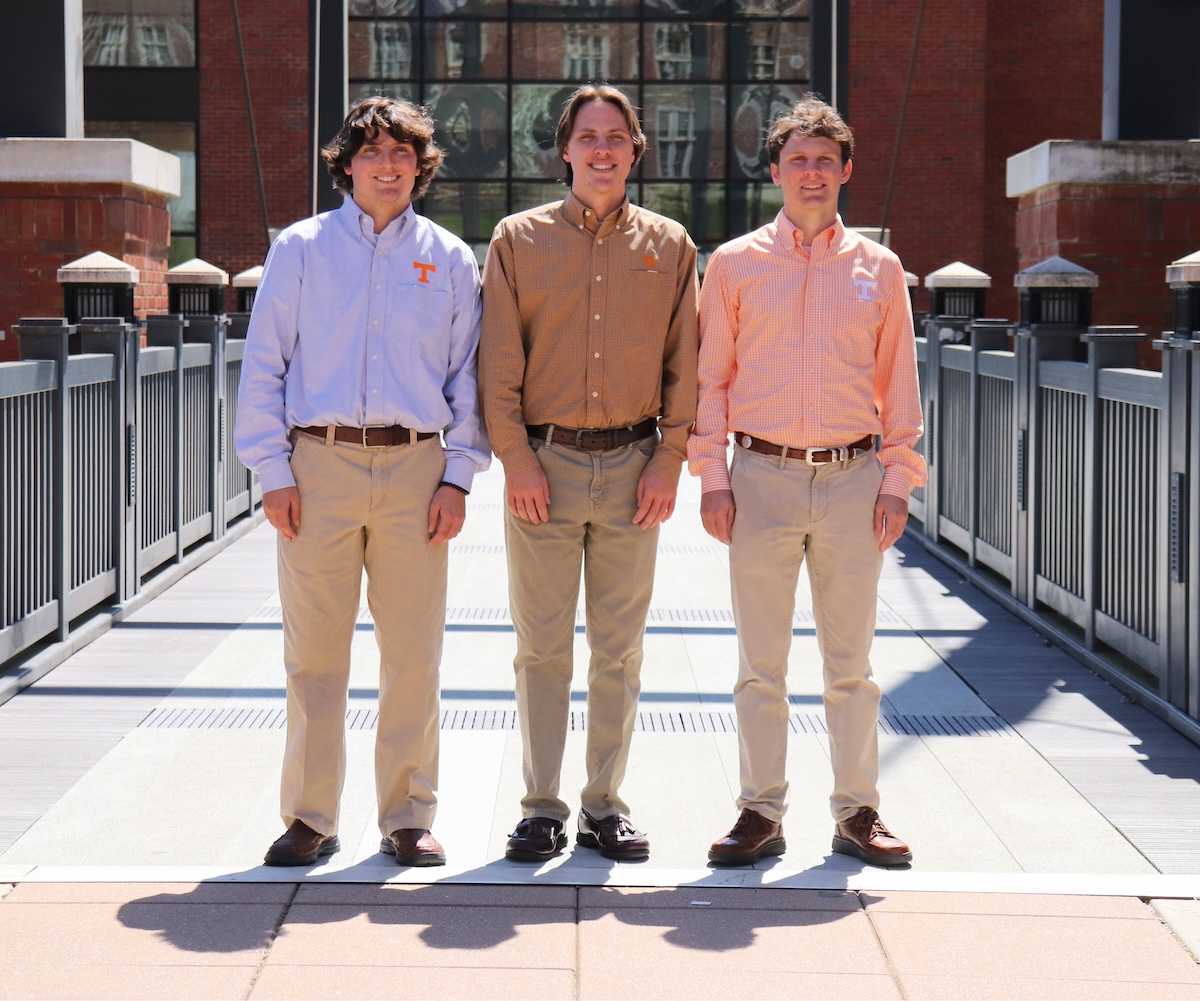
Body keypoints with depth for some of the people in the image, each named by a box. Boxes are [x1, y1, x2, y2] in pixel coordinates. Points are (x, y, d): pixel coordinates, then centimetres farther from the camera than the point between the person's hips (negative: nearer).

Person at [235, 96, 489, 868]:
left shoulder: (451, 260, 11)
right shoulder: (301, 248, 8)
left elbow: (468, 376, 12)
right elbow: (264, 365, 6)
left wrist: (459, 476, 2)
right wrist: (274, 471, -2)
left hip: (416, 469, 1)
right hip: (320, 464, -1)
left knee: (414, 652, 2)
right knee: (314, 652, 0)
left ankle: (409, 815, 12)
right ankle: (310, 818, 9)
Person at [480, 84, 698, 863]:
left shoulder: (669, 246, 8)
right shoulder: (519, 240, 5)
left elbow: (685, 364, 6)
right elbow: (499, 362, 1)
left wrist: (669, 462, -2)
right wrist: (517, 459, -7)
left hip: (634, 467, 1)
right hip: (544, 462, -1)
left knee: (620, 650, 6)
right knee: (543, 646, 2)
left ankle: (606, 804, 15)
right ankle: (542, 806, 10)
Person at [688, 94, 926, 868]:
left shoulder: (878, 268, 8)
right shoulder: (736, 265, 6)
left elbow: (899, 383, 10)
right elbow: (710, 377, 7)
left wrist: (898, 482, 3)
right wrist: (711, 477, 0)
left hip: (852, 479, 1)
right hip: (763, 476, -1)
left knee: (851, 662, 5)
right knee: (761, 664, 3)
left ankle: (858, 813, 14)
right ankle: (762, 813, 11)